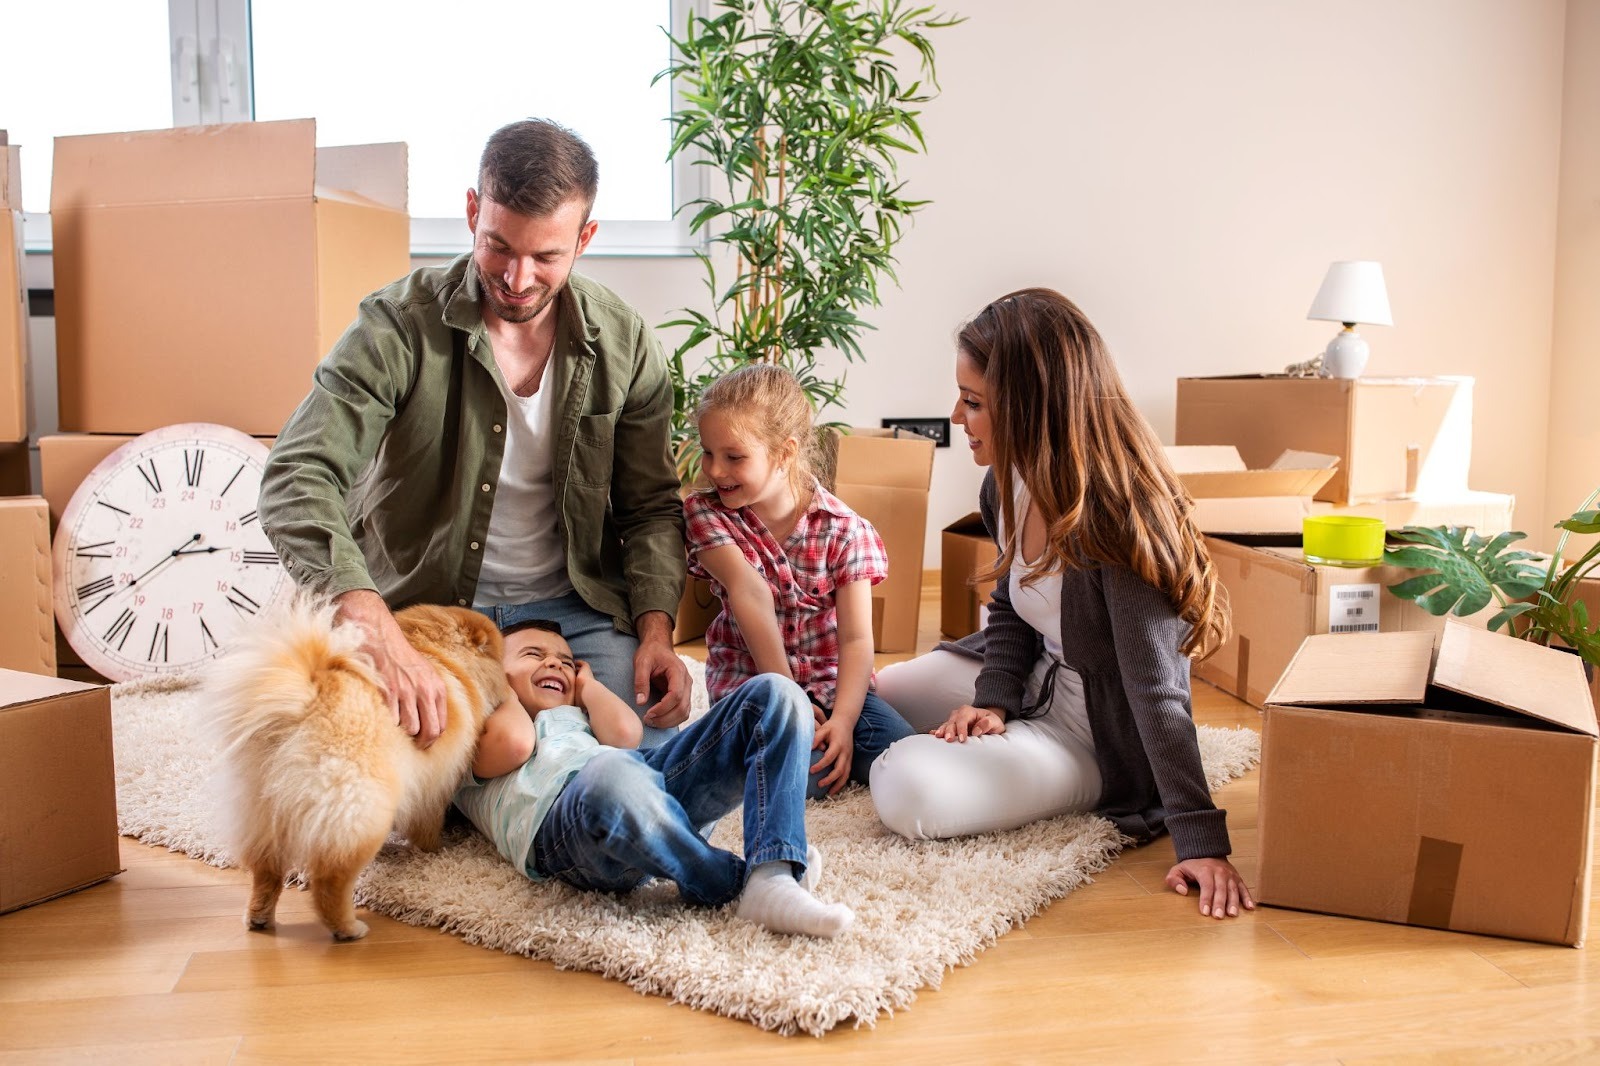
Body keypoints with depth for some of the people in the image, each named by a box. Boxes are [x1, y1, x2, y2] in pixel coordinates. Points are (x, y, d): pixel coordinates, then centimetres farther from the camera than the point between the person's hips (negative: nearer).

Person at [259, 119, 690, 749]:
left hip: (570, 606, 3)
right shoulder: (400, 326, -14)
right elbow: (297, 482, -25)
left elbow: (650, 507, 7)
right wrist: (379, 633, -41)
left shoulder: (623, 342, -3)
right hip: (421, 606, -2)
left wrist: (655, 629, -10)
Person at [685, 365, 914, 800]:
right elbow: (751, 594, -20)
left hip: (830, 681, 2)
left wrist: (842, 721, -25)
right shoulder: (705, 511, -7)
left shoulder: (844, 530, -8)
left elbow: (856, 640, -12)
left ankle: (824, 742, 8)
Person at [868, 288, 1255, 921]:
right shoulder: (1007, 484, -7)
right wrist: (993, 700, -12)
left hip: (1089, 734, -8)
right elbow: (1010, 610, 6)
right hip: (1028, 679, 8)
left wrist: (1200, 839, -32)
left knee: (907, 792, -25)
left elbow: (1157, 687, -32)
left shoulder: (1118, 518, -33)